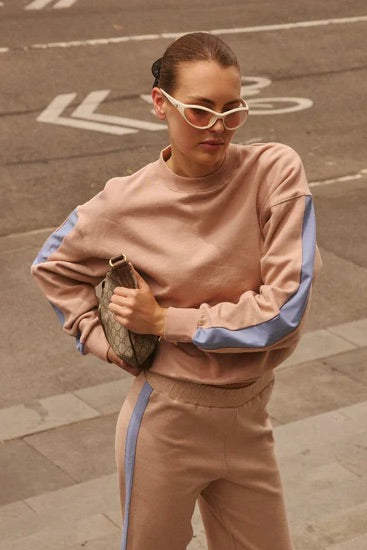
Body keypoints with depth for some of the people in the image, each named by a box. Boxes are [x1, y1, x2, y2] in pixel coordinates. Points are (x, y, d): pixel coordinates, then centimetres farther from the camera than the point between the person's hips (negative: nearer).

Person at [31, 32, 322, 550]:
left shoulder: (276, 171, -13)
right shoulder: (127, 203, -12)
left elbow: (286, 306, -18)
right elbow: (54, 266, 8)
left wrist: (165, 321, -15)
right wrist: (104, 341, -4)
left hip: (248, 419, 1)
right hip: (166, 421, -1)